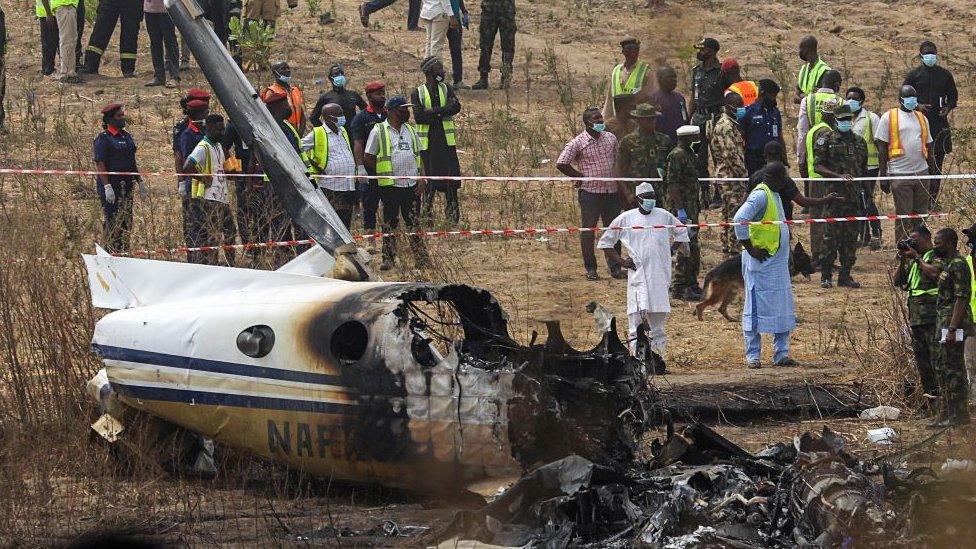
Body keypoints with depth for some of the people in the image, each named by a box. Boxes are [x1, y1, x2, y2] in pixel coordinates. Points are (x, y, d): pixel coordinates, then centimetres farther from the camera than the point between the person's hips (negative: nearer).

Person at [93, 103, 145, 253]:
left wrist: (140, 182, 20)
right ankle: (111, 254, -4)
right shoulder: (103, 139, -10)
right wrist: (107, 186, -23)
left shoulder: (126, 136, 15)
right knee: (114, 223, -8)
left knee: (127, 222, 10)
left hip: (126, 185, 8)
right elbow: (99, 164, -16)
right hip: (111, 186, -8)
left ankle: (124, 253, 17)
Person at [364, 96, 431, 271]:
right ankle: (388, 259, 9)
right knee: (390, 223, 2)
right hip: (390, 185, -4)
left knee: (414, 223, 7)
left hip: (412, 184, 4)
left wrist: (421, 178, 4)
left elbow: (419, 156, 15)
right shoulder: (379, 131, -4)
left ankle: (421, 257, 10)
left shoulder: (411, 130, 13)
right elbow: (368, 158, -2)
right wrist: (383, 173, -2)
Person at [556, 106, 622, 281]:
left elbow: (617, 160, 23)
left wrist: (617, 179, 14)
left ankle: (615, 268, 16)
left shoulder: (610, 138, 8)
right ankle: (590, 269, 10)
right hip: (590, 193, -4)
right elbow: (561, 164, -8)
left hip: (611, 192, 4)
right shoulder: (578, 143, -7)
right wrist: (581, 176, -4)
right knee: (588, 231, 2)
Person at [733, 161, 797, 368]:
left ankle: (781, 354, 14)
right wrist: (750, 248, -21)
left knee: (783, 309, 9)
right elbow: (740, 219, -26)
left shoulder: (775, 195, 15)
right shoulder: (760, 195, -16)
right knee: (757, 307, -3)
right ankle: (753, 356, 2)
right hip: (761, 264, -9)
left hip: (778, 263, 9)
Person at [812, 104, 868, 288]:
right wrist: (839, 176, -19)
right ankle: (826, 276, 0)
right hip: (834, 193, -5)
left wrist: (865, 194, 15)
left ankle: (845, 275, 12)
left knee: (851, 238, 6)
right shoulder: (826, 140, 0)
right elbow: (818, 166, -7)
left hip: (854, 196, 5)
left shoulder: (858, 141, 15)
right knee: (831, 236, -6)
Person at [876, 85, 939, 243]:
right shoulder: (889, 118, 1)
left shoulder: (921, 118, 17)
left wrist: (933, 173, 15)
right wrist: (883, 175, -7)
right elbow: (882, 149, -1)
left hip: (921, 172, 5)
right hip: (900, 175, -5)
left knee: (921, 215, 5)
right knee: (903, 218, -3)